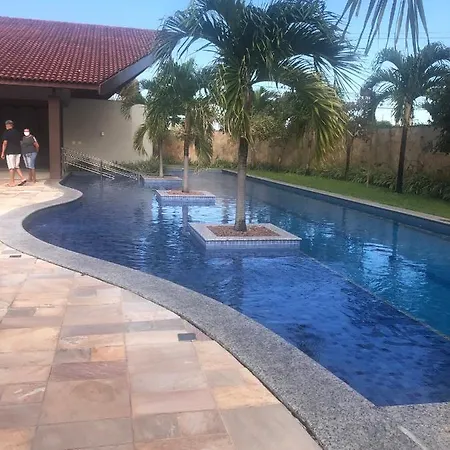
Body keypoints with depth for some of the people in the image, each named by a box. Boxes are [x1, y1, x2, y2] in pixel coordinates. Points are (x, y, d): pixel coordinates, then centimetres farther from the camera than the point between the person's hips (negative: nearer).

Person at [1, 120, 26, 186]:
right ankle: (22, 178, 0)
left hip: (10, 152, -6)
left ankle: (12, 182, 2)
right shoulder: (17, 132, 11)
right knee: (16, 167, 13)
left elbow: (5, 143, -10)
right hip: (18, 151, 6)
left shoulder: (6, 132, -6)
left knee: (11, 167, -2)